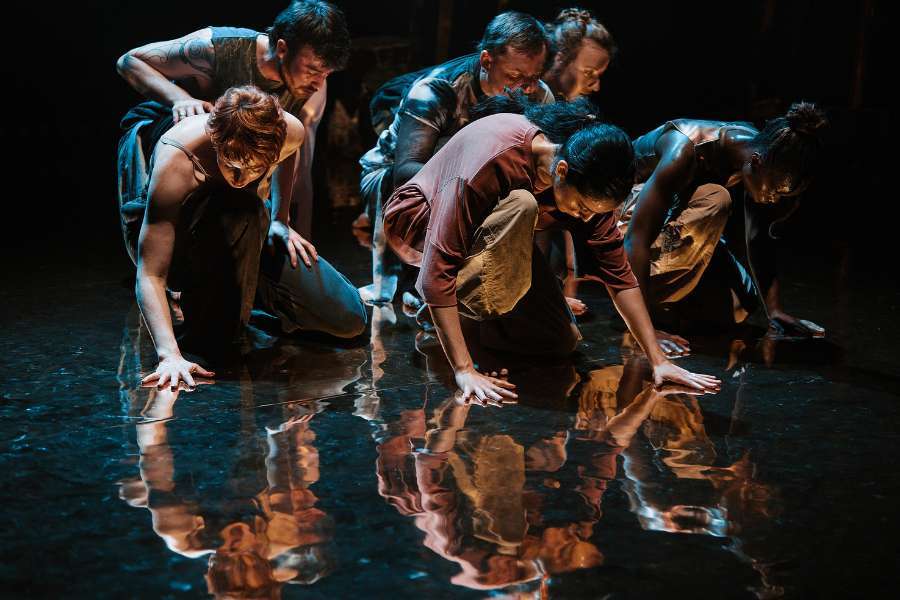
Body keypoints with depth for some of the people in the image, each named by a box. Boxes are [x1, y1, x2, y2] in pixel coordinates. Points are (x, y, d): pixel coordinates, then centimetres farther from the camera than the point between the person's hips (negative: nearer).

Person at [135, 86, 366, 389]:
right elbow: (150, 275, -40)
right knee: (242, 213, -41)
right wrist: (170, 355, -52)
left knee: (349, 319, -5)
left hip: (248, 244, 5)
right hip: (182, 249, -5)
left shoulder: (289, 131, -25)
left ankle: (247, 290, 15)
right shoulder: (176, 162, -38)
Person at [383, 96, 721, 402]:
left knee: (562, 342, -4)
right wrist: (465, 371, -41)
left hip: (495, 240, 6)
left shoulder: (586, 181, -19)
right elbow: (438, 271, -39)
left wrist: (658, 361, -15)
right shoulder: (490, 160, -38)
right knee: (521, 206, -36)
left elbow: (617, 270, -12)